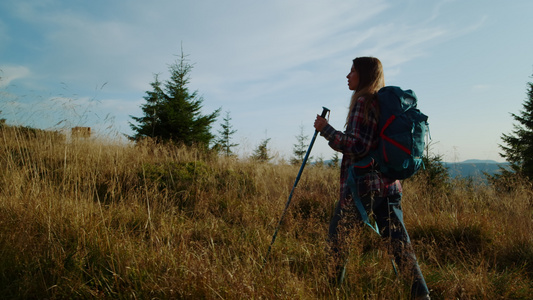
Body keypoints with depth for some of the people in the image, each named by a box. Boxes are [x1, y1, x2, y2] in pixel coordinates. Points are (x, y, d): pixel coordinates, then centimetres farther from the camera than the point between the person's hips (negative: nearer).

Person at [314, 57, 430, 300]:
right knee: (400, 245, 8)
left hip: (363, 184, -8)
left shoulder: (364, 101, -10)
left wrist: (326, 129, -10)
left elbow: (358, 146, -18)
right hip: (389, 185, 8)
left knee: (337, 238, 9)